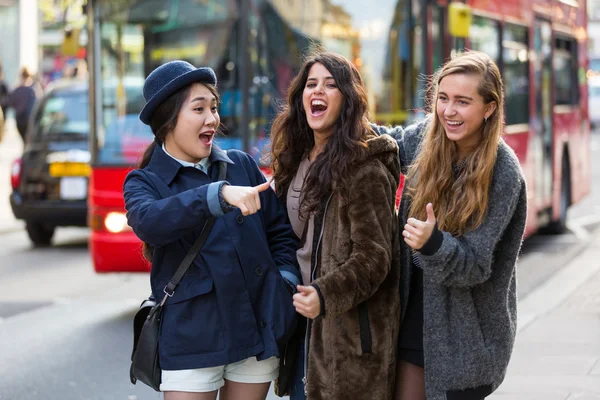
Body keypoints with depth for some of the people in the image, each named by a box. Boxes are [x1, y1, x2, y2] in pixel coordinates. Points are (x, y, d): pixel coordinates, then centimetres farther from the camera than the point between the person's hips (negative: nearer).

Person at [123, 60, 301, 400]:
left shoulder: (242, 165, 10)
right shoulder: (144, 182, 0)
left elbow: (281, 231, 15)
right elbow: (148, 222, -24)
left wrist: (285, 286, -2)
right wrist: (220, 194, -35)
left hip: (260, 330, 3)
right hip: (192, 340, -3)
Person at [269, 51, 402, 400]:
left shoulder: (364, 167, -13)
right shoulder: (297, 158, 12)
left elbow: (374, 257, -17)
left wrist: (326, 295, -30)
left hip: (350, 328, -8)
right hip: (303, 320, 8)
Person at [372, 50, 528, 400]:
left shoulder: (504, 174, -21)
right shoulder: (428, 135, -5)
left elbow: (475, 266, -21)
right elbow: (395, 143, 20)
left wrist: (433, 243, -40)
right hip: (416, 302, 6)